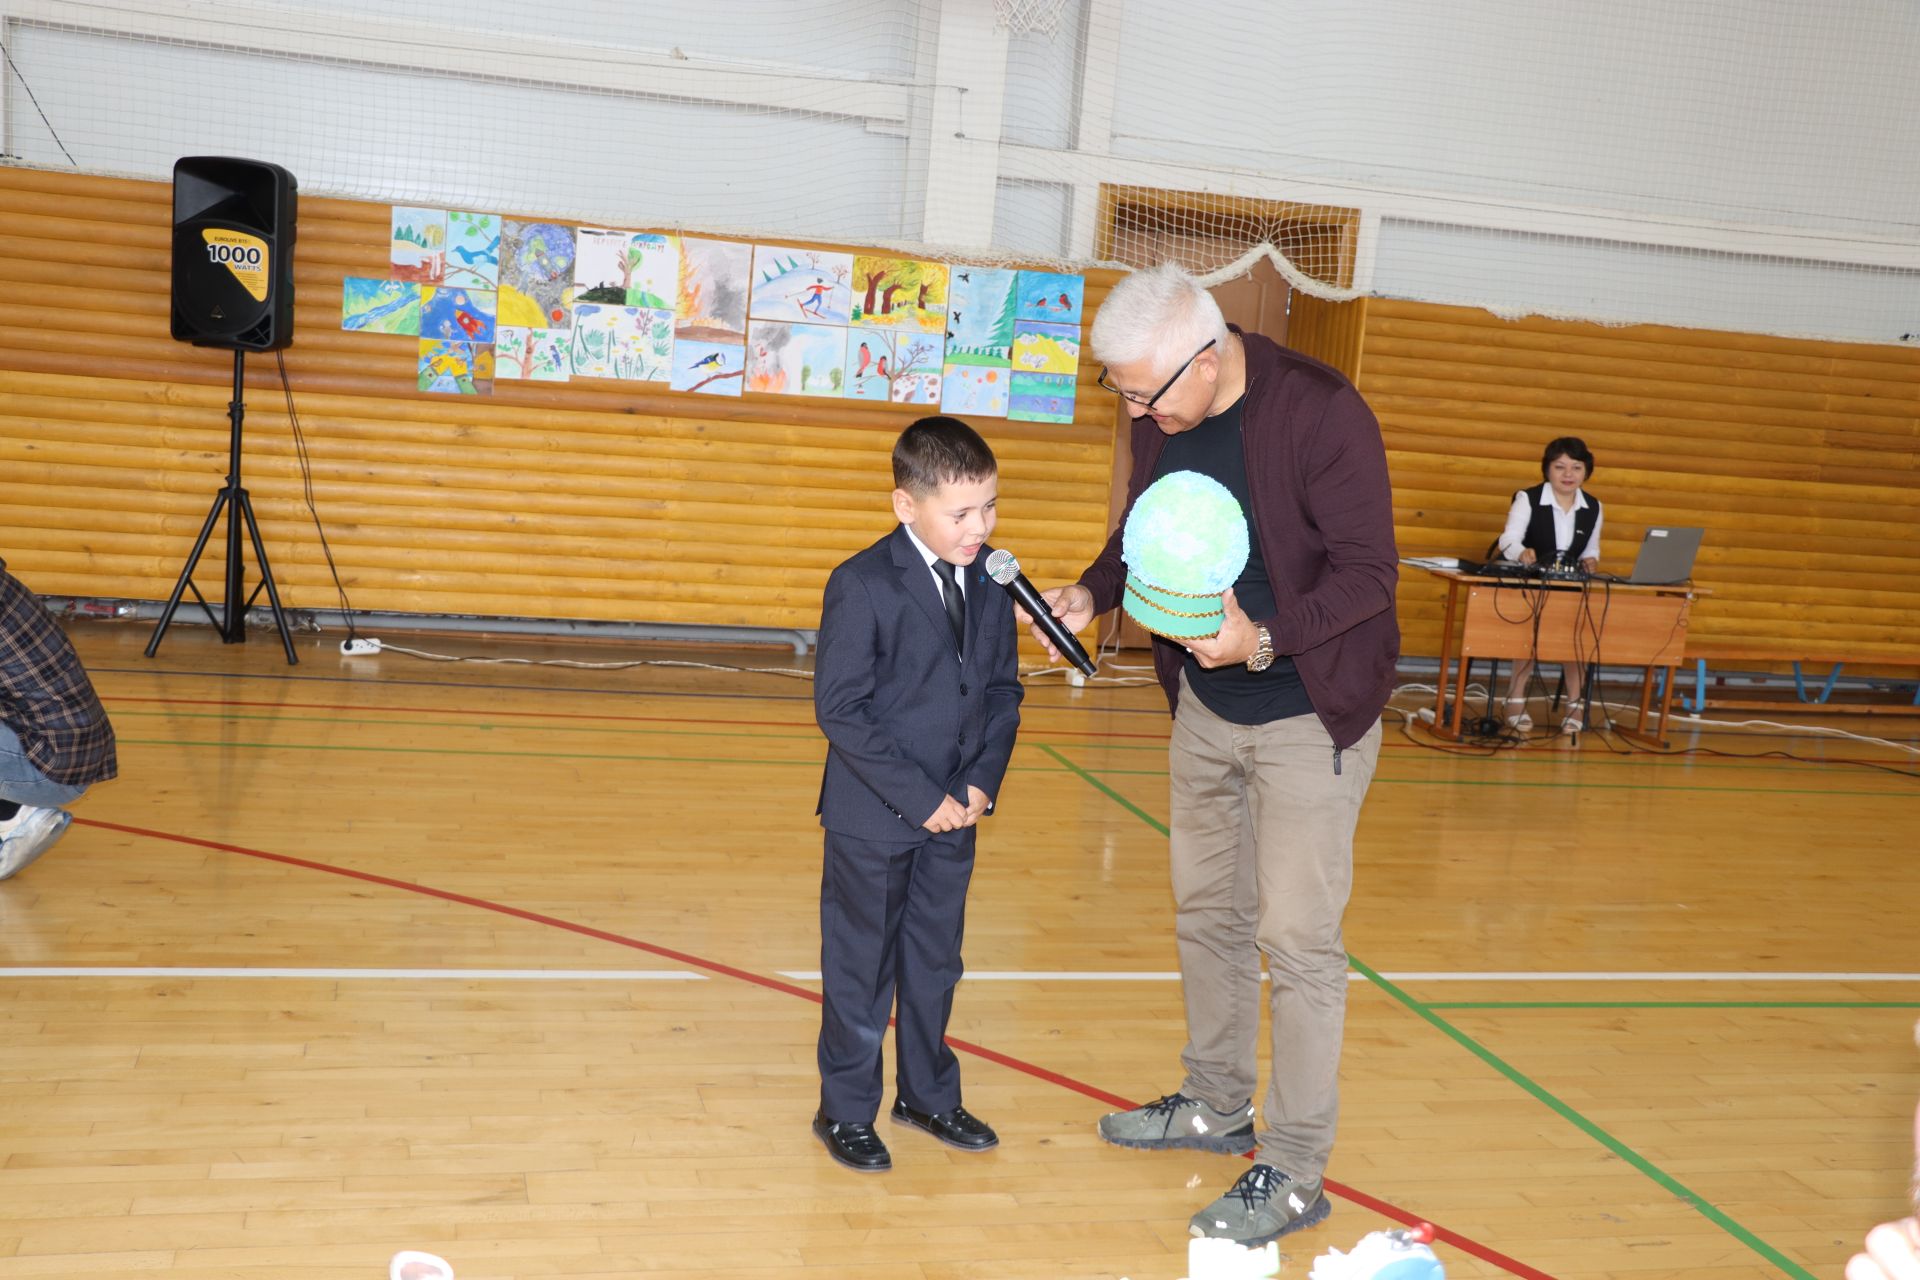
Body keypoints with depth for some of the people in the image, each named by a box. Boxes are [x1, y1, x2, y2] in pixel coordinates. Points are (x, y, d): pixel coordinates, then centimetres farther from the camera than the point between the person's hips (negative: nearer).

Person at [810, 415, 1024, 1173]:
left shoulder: (992, 581, 0)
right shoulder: (863, 586, -17)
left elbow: (1003, 687, 7)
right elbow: (839, 708, -18)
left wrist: (983, 782, -7)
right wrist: (919, 797, -19)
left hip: (955, 813, 5)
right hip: (872, 817, -5)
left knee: (935, 962, 18)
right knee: (861, 968, 9)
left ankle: (928, 1094, 36)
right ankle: (846, 1112, 26)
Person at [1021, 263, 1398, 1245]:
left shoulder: (1320, 412, -22)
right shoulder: (1161, 420, -2)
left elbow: (1369, 572, -22)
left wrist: (1266, 640, -35)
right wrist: (1094, 592, -7)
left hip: (1308, 713, -7)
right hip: (1205, 703, 7)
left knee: (1296, 940, -3)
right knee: (1206, 914, 17)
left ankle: (1293, 1174, 10)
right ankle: (1216, 1106, 36)